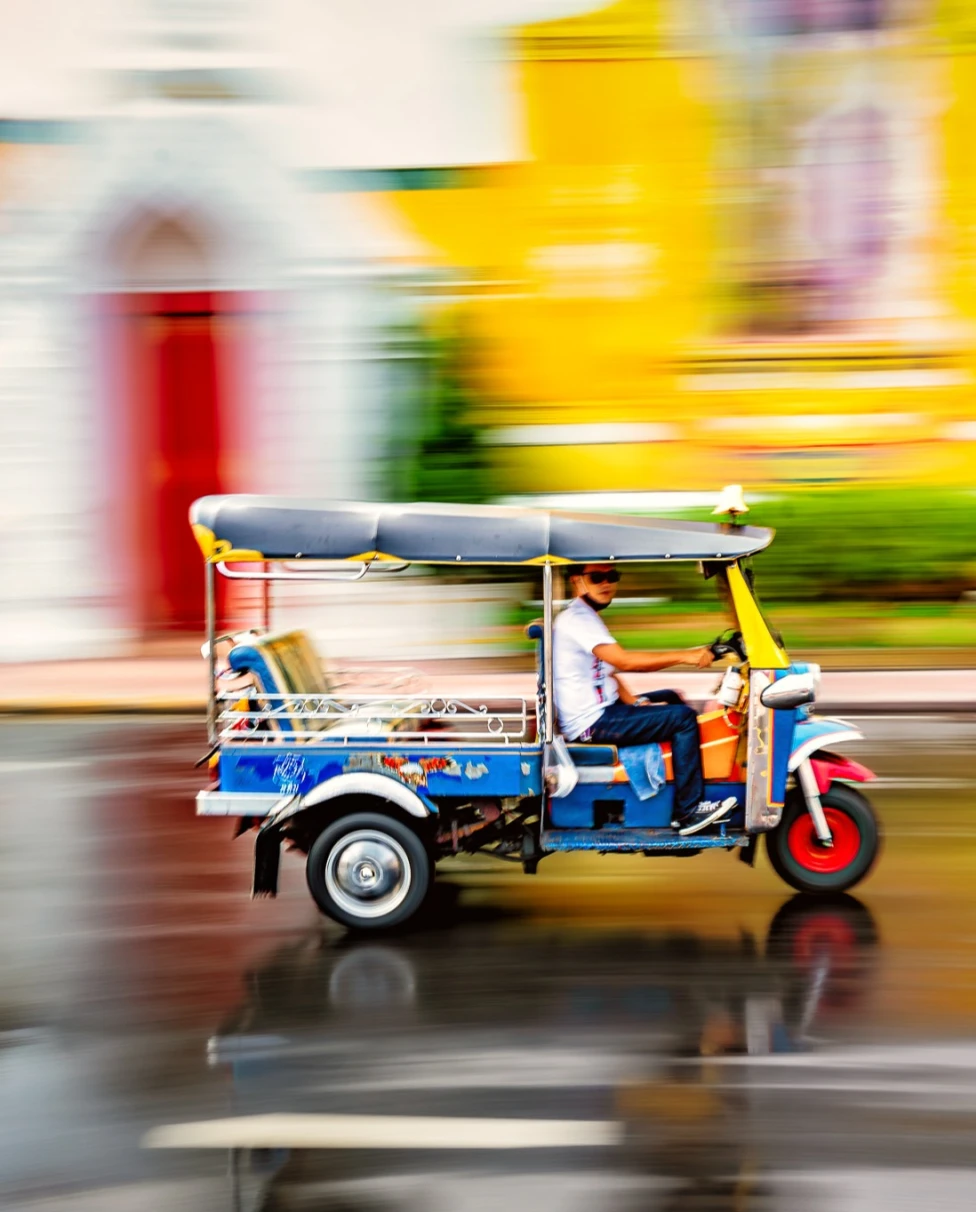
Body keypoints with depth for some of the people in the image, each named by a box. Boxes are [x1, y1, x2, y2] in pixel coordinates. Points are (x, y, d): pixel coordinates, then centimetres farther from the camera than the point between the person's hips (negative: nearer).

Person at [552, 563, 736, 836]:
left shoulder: (585, 618, 14)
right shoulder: (577, 619, -19)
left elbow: (609, 670, 16)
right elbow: (624, 661, -30)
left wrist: (635, 703, 1)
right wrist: (684, 656, -28)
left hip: (603, 709, 11)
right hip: (592, 723, -11)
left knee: (671, 698, 20)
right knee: (683, 717, -11)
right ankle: (688, 812, -8)